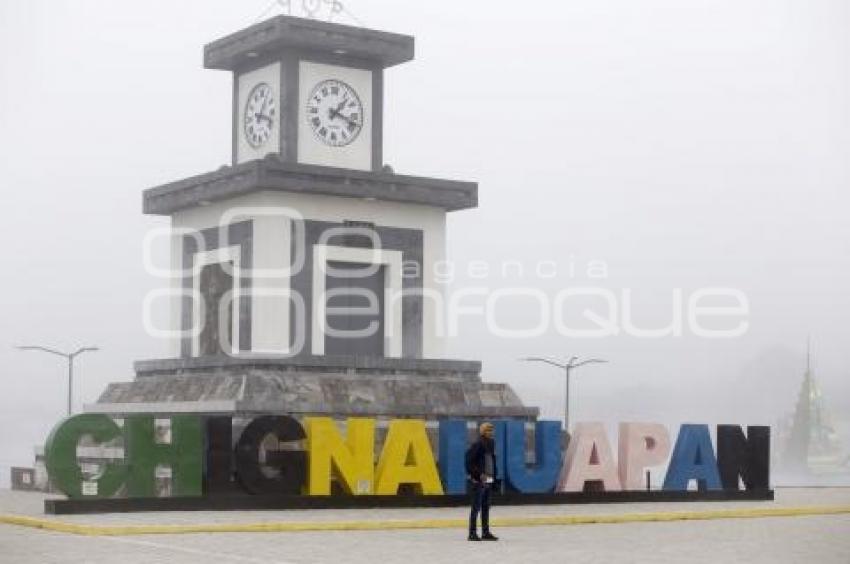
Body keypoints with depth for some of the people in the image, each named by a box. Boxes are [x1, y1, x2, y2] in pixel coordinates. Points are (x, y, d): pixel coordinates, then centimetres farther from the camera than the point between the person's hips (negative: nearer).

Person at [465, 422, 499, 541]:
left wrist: (494, 476, 12)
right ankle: (472, 533, -1)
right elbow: (469, 460, -15)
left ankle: (486, 532, 19)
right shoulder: (477, 444, -12)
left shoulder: (491, 443, 12)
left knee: (486, 507, 13)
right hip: (479, 481, -8)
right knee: (476, 507, -5)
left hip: (488, 480, 8)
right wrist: (478, 474, -16)